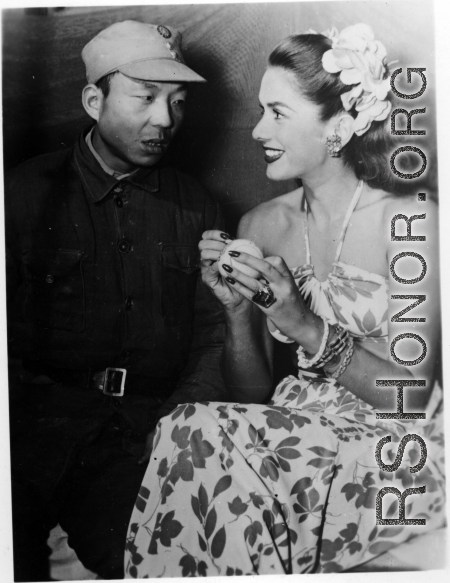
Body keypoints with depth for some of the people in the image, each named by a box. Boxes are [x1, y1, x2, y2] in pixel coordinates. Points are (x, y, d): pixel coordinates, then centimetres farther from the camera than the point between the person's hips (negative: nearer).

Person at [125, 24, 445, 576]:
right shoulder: (260, 226, 1)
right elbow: (250, 395, 5)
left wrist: (304, 325, -22)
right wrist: (237, 310, -14)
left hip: (391, 453, -3)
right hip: (293, 435, 4)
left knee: (197, 434, -25)